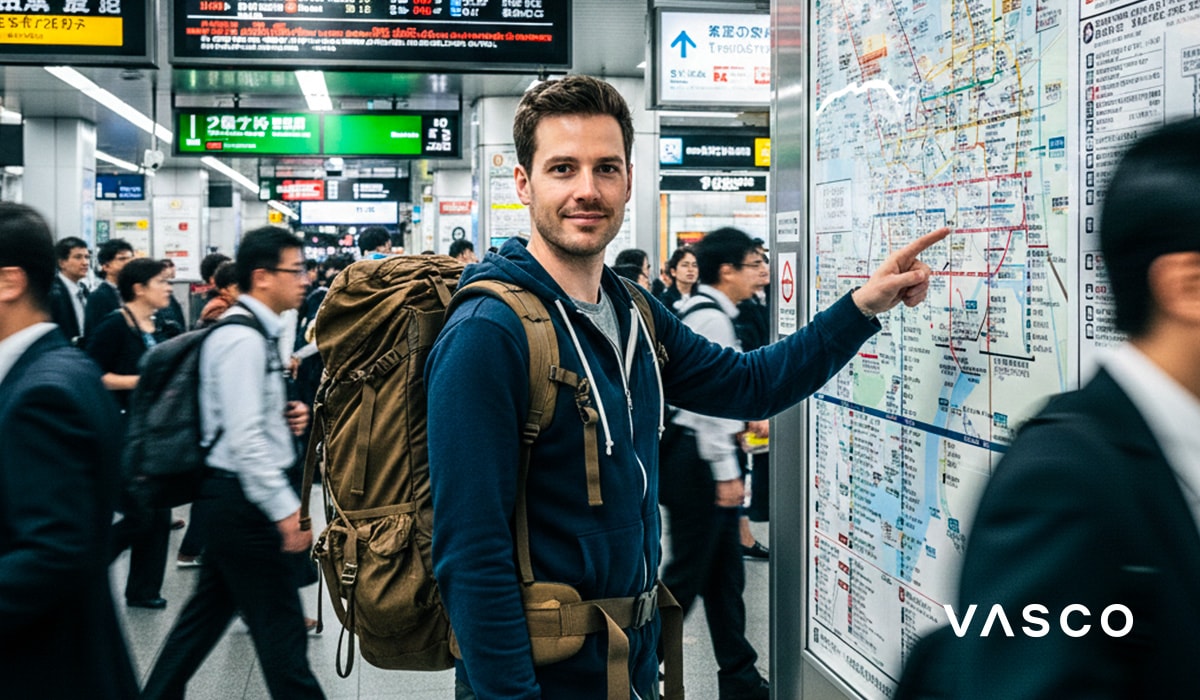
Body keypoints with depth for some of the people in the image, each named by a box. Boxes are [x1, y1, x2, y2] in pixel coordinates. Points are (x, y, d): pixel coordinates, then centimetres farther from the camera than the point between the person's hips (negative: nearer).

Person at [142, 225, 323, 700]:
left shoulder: (255, 331, 13)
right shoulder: (242, 339, -18)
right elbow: (246, 439, -24)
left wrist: (287, 416, 5)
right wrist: (286, 510, -22)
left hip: (231, 498, 10)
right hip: (244, 497, -10)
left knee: (207, 611, 19)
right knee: (281, 628, -2)